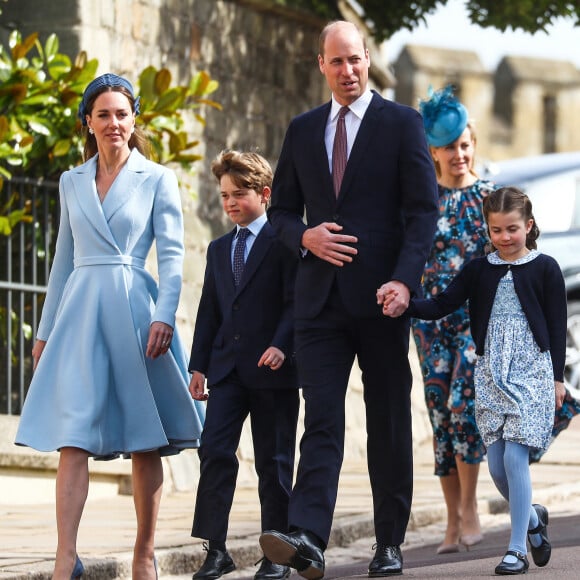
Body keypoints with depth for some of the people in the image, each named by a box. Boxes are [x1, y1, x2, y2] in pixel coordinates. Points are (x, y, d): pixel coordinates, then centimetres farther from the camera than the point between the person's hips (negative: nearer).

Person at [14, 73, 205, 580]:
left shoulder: (156, 179, 4)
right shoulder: (72, 182, 14)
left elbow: (172, 254, -2)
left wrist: (164, 316, -15)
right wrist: (46, 329, 17)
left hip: (132, 310, -2)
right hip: (80, 311, 2)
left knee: (145, 442, 4)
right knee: (73, 437, -9)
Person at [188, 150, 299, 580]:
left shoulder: (282, 243, -1)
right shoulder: (219, 249, 18)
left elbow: (294, 301, -9)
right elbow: (209, 310, 18)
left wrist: (281, 345, -23)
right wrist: (199, 364, 12)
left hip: (272, 369, -5)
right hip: (227, 367, 5)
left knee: (274, 461, 2)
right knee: (215, 451, -8)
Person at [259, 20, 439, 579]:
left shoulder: (402, 123, 2)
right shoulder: (302, 130, 13)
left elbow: (423, 209, -4)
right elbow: (280, 211, 18)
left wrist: (404, 280, -17)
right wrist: (305, 236, -5)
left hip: (380, 298, -2)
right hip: (320, 297, 2)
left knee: (389, 424, 5)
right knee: (321, 420, -9)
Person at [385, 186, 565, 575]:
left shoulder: (545, 269, -1)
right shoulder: (479, 270, 8)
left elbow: (557, 326, 1)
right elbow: (441, 306, 1)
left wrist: (558, 377, -1)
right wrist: (405, 304, -17)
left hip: (532, 372, -4)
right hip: (490, 375, 4)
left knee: (514, 458, -12)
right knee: (496, 465, 3)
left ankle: (518, 549, -5)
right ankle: (533, 518, 31)